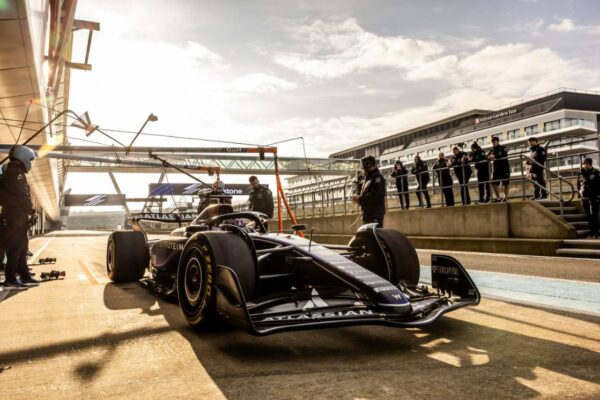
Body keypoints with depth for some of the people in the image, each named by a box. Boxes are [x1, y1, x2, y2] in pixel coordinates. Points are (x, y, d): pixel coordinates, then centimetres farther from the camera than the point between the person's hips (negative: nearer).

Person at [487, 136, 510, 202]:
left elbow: (504, 155, -19)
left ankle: (505, 197, 13)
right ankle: (498, 197, 5)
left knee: (506, 183, 2)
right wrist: (489, 157, -24)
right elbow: (488, 157, -1)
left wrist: (494, 156, -29)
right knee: (494, 183, -4)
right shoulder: (492, 150, 10)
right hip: (496, 168, 4)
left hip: (504, 168, -4)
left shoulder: (503, 148, -2)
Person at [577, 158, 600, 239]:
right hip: (584, 197, 4)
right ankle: (592, 231, 18)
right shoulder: (580, 174, 8)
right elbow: (578, 184, 17)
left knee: (593, 214, -8)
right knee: (588, 215, 9)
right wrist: (579, 193, 7)